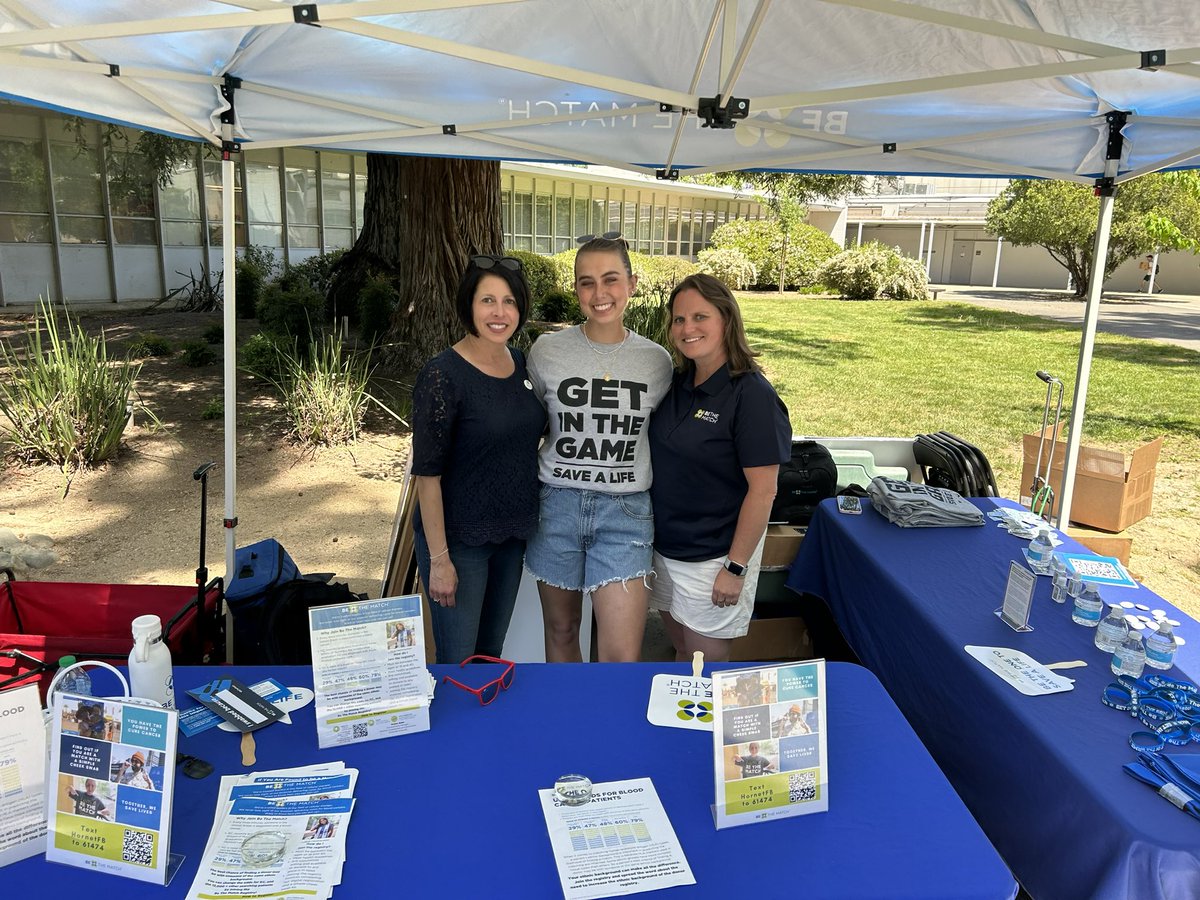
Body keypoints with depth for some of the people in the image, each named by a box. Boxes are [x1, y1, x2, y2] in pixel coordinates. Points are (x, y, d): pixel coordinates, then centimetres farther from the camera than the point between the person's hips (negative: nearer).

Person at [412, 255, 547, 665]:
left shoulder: (520, 362, 3)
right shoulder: (443, 374, -17)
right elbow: (427, 474, -17)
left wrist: (526, 523, 11)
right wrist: (439, 559, -17)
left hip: (511, 535, 6)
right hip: (459, 539, -6)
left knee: (491, 655, 20)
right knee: (457, 665, 5)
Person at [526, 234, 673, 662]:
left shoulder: (657, 360, 0)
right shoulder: (547, 350, -3)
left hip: (625, 511, 0)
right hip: (557, 504, 1)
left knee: (621, 658, -5)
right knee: (561, 632, 16)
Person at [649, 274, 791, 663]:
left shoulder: (751, 394, -19)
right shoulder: (677, 384, 3)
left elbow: (762, 490, -19)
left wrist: (736, 567, -18)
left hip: (713, 556, -6)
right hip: (665, 546, 6)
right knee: (681, 653, 22)